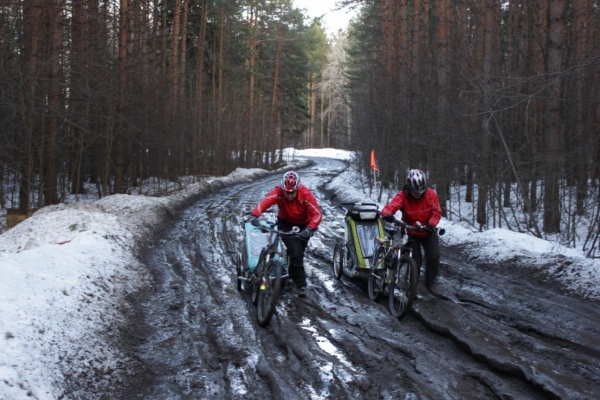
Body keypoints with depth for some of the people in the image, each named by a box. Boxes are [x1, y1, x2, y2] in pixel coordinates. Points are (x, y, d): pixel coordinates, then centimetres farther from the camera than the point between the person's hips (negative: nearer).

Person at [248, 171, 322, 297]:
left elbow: (317, 213, -39)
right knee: (295, 251, -17)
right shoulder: (278, 192, -32)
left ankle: (293, 276, 40)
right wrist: (254, 215, -68)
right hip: (285, 222, -1)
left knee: (299, 251, 10)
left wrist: (309, 229, -55)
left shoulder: (305, 194, -32)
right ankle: (301, 284, -5)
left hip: (304, 223, 1)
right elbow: (265, 201, -49)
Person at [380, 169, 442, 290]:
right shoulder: (402, 196, -24)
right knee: (414, 259, -8)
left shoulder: (431, 194, -17)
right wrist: (387, 214, -63)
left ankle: (430, 283, 11)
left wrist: (431, 224, -34)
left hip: (428, 232, 2)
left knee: (434, 256, -10)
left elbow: (436, 212, -14)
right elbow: (390, 206, -39)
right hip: (410, 232, -2)